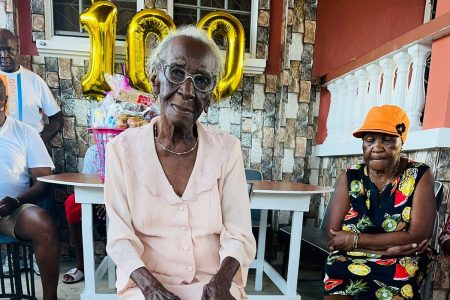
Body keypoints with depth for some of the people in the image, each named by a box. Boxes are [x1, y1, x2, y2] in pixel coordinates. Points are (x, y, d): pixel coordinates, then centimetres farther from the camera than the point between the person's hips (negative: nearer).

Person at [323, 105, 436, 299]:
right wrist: (388, 247, -16)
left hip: (400, 265, 1)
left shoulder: (420, 176, -4)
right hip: (348, 262, 0)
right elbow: (333, 237, -6)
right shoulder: (350, 178, -2)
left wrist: (353, 239, -14)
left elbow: (418, 236, -12)